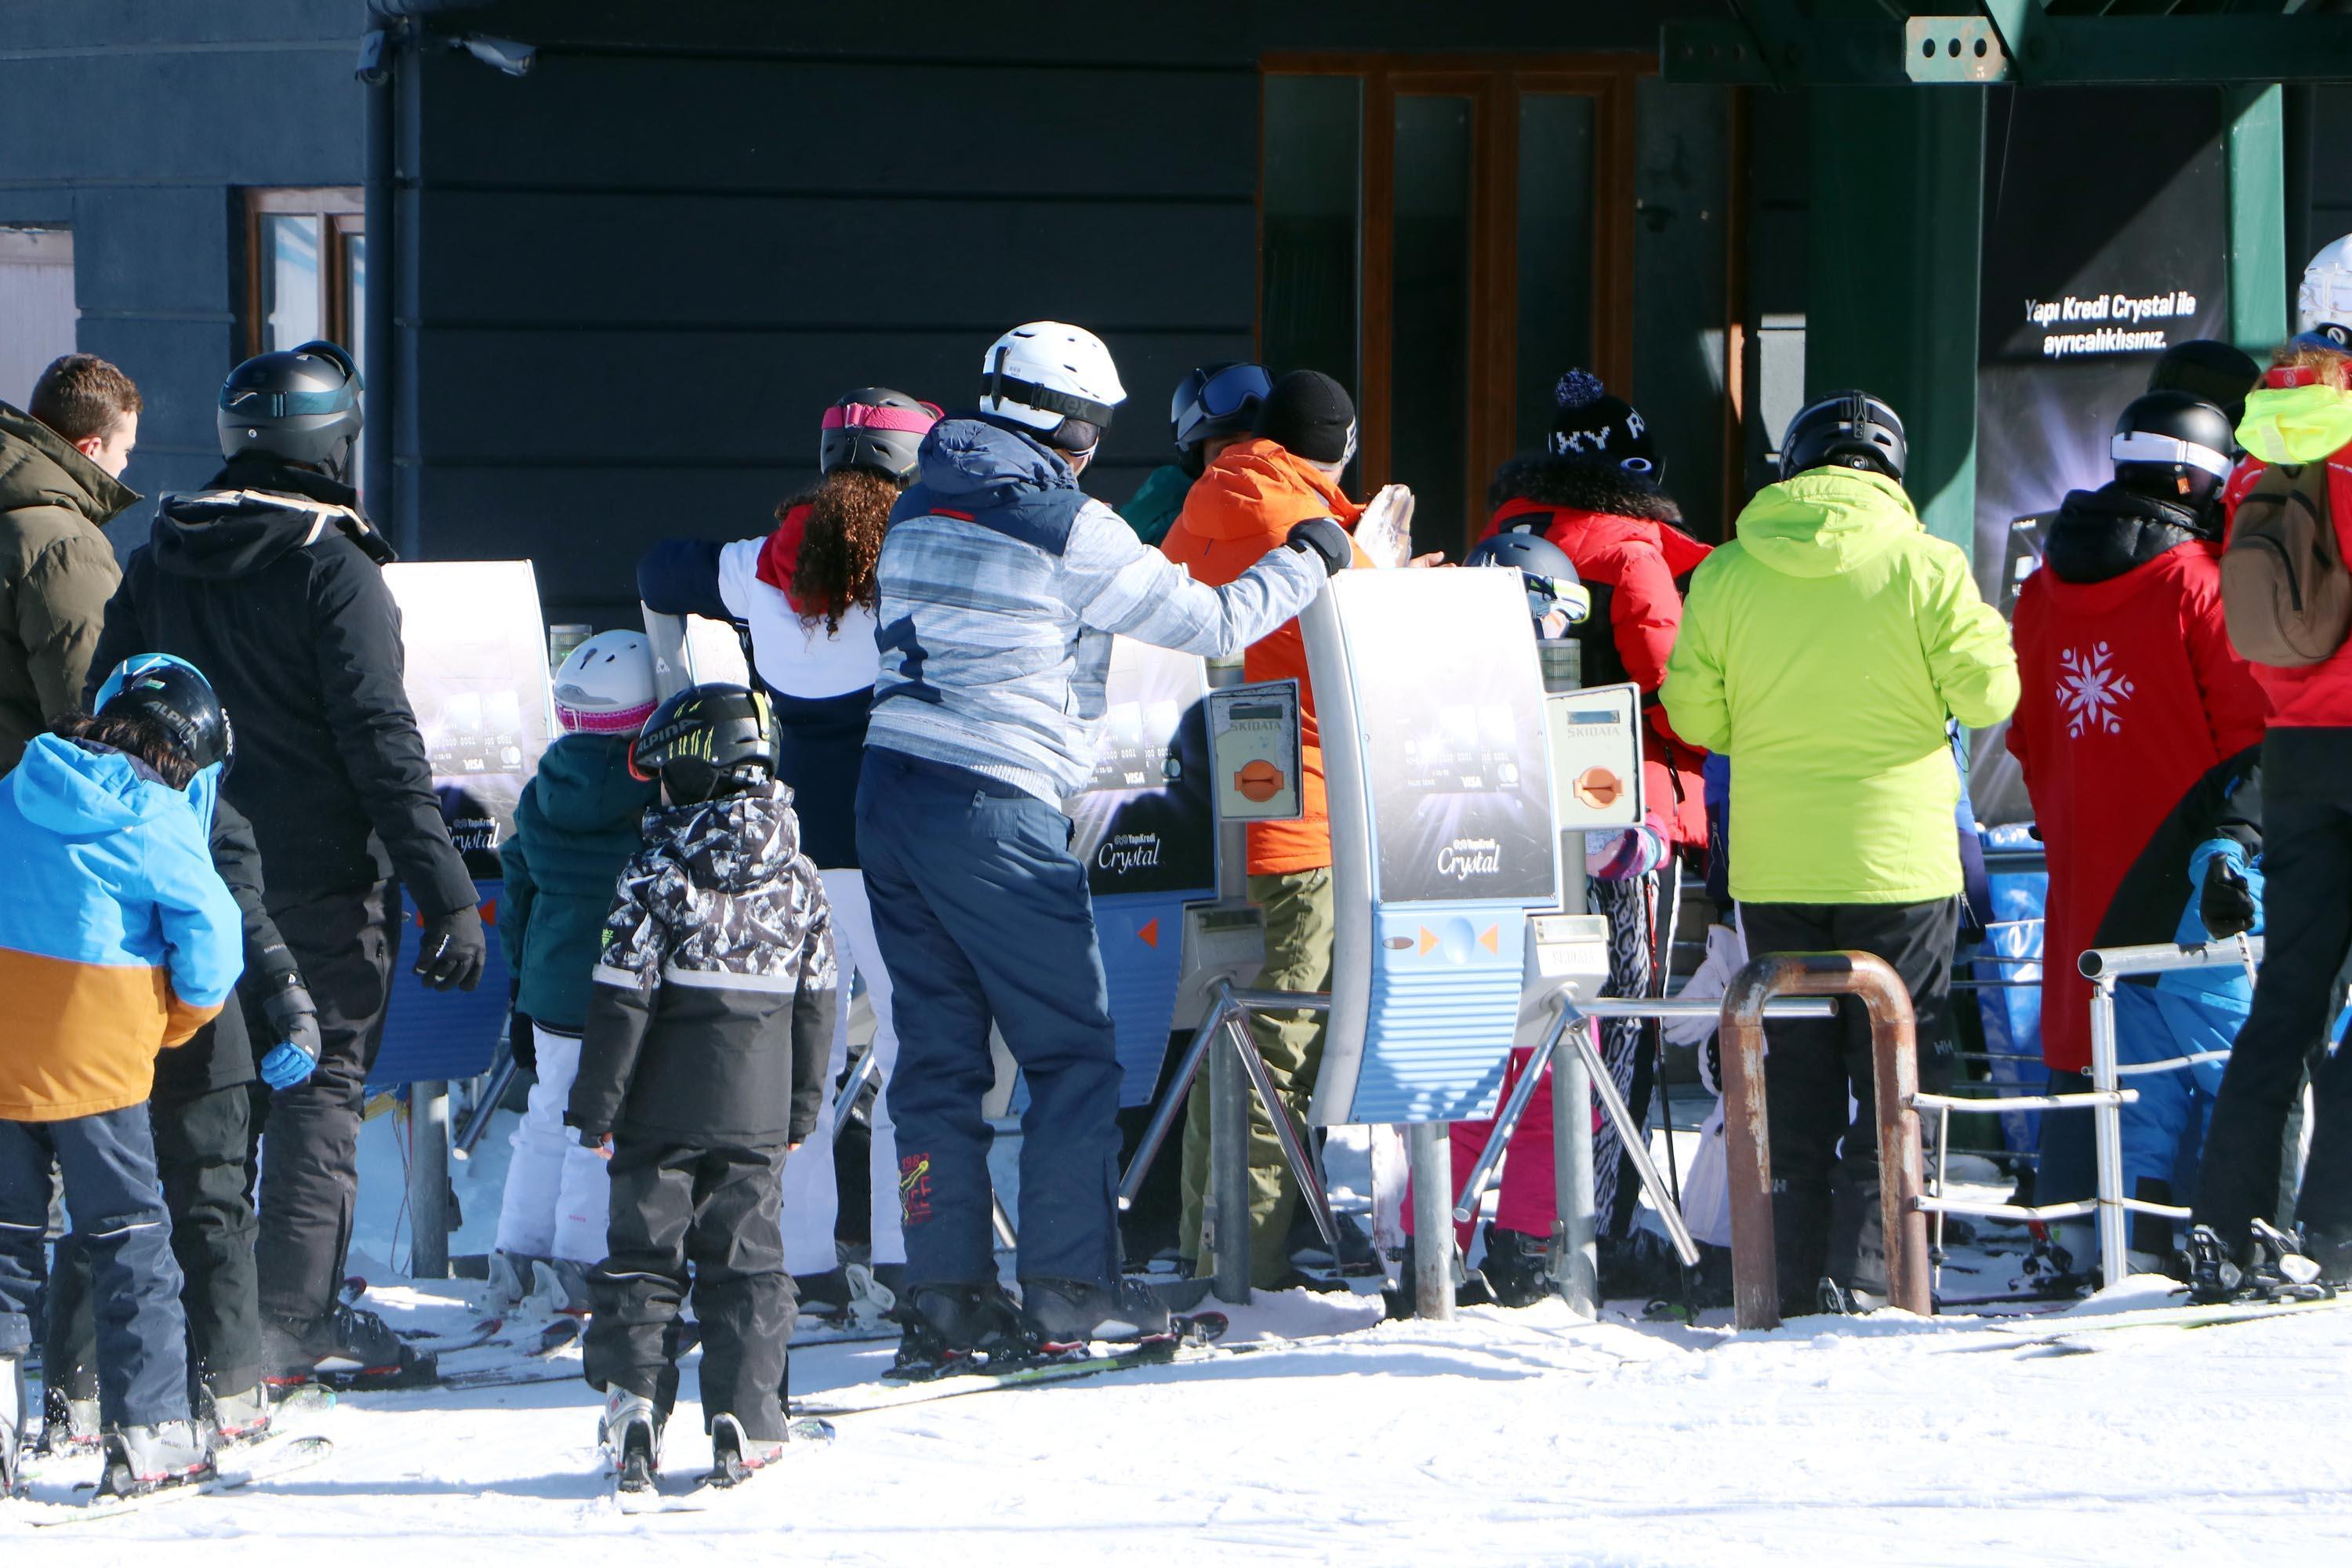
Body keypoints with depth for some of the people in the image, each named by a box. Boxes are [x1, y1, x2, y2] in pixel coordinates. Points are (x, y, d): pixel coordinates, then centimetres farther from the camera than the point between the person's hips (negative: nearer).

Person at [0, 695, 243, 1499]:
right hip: (93, 1053, -4)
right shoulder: (155, 819, -7)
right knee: (129, 1236, 5)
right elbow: (209, 927, -9)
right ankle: (148, 1430, 3)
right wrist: (184, 1013, 9)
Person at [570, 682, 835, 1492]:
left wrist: (596, 1105, -5)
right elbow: (815, 1002, 8)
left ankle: (633, 1401, -5)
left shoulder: (656, 871, -11)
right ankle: (744, 1418, 3)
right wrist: (800, 1107, 17)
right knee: (747, 1256, 8)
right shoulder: (798, 878, 2)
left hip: (663, 1106, -3)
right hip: (758, 1113, 3)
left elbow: (622, 998, -11)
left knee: (643, 1250, 5)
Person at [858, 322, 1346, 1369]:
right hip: (995, 812, -7)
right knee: (1073, 1051, 3)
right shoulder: (1071, 529, -8)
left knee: (938, 1049, 10)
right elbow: (1211, 623, -2)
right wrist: (1306, 562, 14)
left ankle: (945, 1293, 8)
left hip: (889, 795, 7)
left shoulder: (918, 511, 12)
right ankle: (1068, 1288, 0)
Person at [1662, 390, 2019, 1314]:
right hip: (1897, 858, -3)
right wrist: (1987, 636, 15)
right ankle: (1866, 1271, -4)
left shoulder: (1726, 573, 0)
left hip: (1771, 865, 3)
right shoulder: (1923, 567, -8)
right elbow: (1985, 693, -5)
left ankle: (1796, 1285, 10)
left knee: (1794, 1079, 11)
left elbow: (1693, 715, 3)